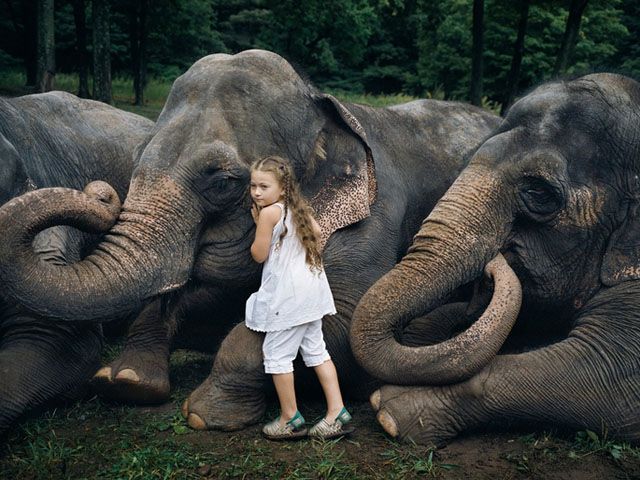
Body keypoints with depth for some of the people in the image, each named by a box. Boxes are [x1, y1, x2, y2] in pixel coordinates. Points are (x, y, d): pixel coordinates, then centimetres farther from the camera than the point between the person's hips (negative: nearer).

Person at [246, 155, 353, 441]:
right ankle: (337, 413, 15)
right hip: (311, 288, 9)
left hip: (287, 294, -9)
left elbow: (258, 254, -10)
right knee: (316, 349, 14)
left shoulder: (269, 212, -15)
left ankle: (290, 420, 13)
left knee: (277, 354, 4)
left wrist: (258, 224, 3)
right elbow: (316, 231, 22)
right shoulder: (298, 207, 8)